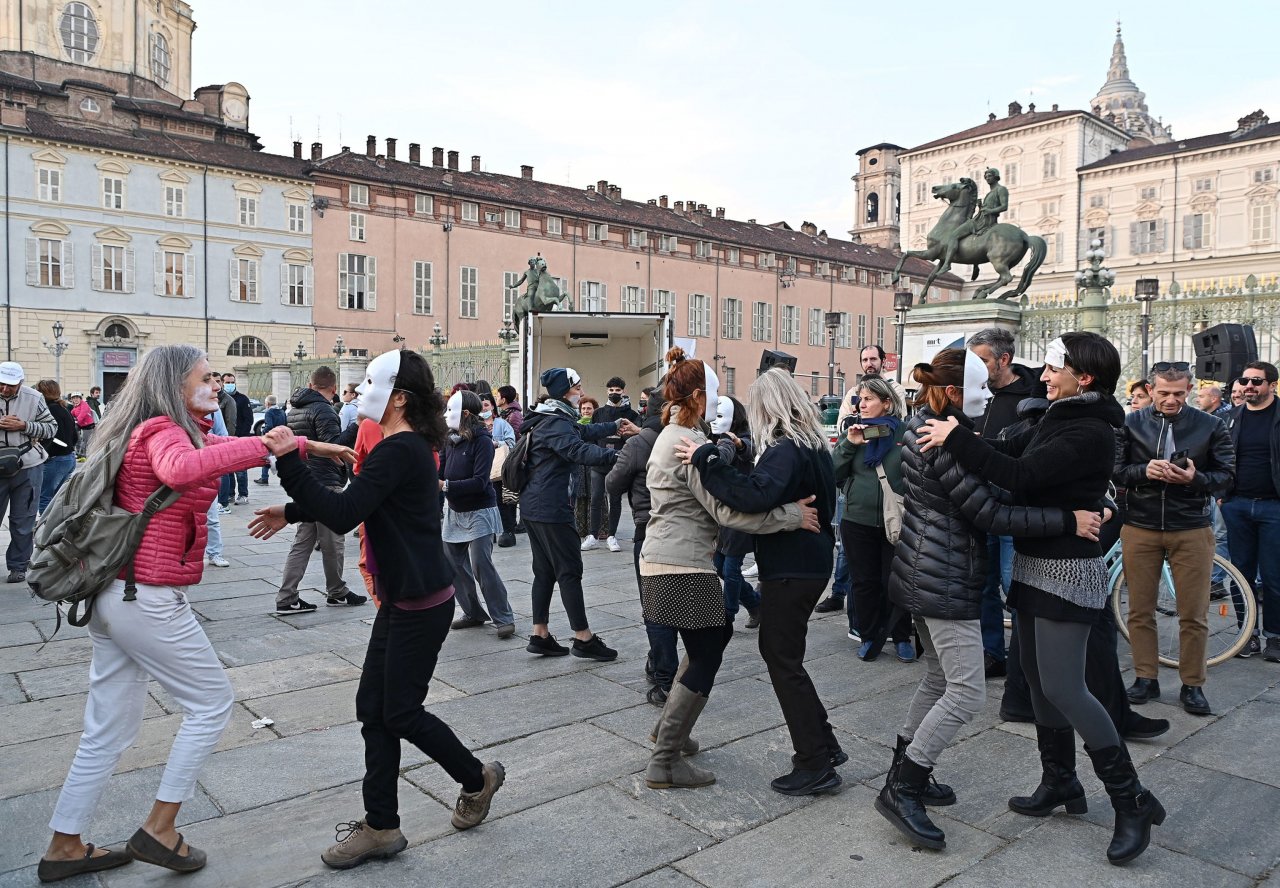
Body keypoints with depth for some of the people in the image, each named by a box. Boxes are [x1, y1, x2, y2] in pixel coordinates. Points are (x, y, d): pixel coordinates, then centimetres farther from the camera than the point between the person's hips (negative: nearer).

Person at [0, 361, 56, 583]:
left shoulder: (34, 398, -4)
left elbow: (52, 428, -1)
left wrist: (24, 426, -16)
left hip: (28, 468, -1)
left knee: (23, 521, 7)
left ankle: (18, 566, 19)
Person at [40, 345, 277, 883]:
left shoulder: (150, 431, 13)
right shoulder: (164, 431, -16)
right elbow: (179, 469, -40)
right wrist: (261, 445, -35)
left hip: (115, 593, 9)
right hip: (150, 598, -9)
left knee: (110, 728, 18)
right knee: (212, 701, 5)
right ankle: (159, 830, 12)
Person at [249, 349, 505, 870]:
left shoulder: (400, 450, -21)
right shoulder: (407, 445, 11)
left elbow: (343, 514, -27)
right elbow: (354, 503, 23)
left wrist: (290, 460, -25)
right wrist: (292, 512, 18)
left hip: (421, 603, -10)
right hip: (400, 598, 10)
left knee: (400, 712, 3)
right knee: (374, 707, 11)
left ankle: (477, 779, 27)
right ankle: (381, 827, 22)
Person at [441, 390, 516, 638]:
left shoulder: (482, 441, -16)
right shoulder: (450, 440, 3)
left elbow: (479, 481, -22)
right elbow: (440, 471, 2)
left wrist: (445, 485, -27)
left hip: (479, 512, -7)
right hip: (454, 511, 7)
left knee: (481, 566, -8)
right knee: (454, 565, 8)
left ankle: (504, 618, 4)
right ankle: (473, 613, 24)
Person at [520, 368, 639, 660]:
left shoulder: (549, 420, 16)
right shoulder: (556, 424, -17)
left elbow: (583, 432, 31)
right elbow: (578, 450, -35)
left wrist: (615, 426, 39)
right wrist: (616, 455, -45)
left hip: (533, 505, 10)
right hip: (551, 509, -10)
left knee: (545, 571, 13)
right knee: (569, 571, -3)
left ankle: (540, 636, 18)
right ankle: (584, 639, 4)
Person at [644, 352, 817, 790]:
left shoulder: (673, 436, 15)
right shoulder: (690, 444, -18)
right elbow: (727, 511, -22)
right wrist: (792, 515, -19)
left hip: (664, 560, 11)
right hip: (682, 567, -11)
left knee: (716, 634, 23)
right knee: (704, 662, 0)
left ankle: (668, 728, 31)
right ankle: (664, 763, 8)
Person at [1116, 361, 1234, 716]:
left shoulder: (1210, 426, 2)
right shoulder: (1132, 423, 2)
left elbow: (1226, 475, 1)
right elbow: (1114, 470, 0)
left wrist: (1195, 478, -18)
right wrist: (1144, 471, -19)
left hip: (1191, 530, 0)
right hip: (1140, 527, 1)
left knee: (1194, 615, 3)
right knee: (1140, 610, 7)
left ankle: (1192, 684, 18)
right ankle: (1146, 678, 20)